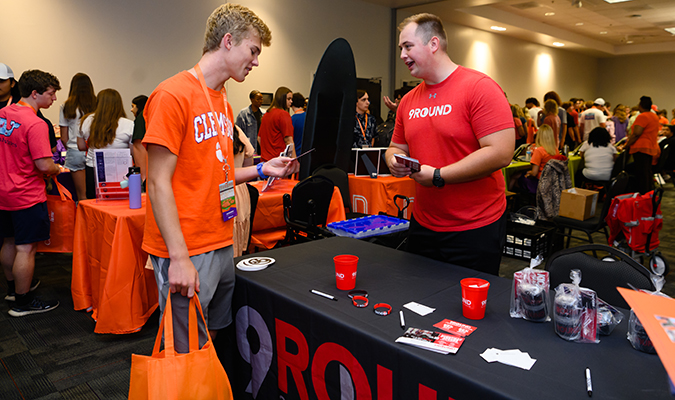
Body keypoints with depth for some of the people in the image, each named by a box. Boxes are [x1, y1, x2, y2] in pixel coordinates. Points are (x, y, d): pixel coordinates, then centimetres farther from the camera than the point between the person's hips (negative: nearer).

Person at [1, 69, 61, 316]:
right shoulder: (35, 124, -21)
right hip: (27, 196, -9)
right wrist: (56, 170, -4)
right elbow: (44, 165, -24)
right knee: (26, 249, 0)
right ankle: (22, 302, 10)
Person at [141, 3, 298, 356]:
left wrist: (262, 170, 7)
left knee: (214, 338, 19)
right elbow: (159, 182, -16)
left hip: (222, 245, 8)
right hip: (186, 252, -8)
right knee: (186, 352, 5)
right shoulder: (173, 95, -12)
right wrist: (179, 257, -20)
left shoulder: (223, 103, 14)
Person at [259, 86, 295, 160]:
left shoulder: (266, 114, 15)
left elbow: (260, 137, 21)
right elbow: (288, 140, -15)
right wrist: (294, 160, -14)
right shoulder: (283, 114, -10)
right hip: (279, 160, -8)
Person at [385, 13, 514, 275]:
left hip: (475, 231, -6)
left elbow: (501, 153, -21)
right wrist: (394, 160, -6)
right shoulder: (408, 101, 8)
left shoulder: (480, 87, -13)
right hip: (422, 226, 7)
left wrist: (438, 176, -20)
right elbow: (397, 147, 19)